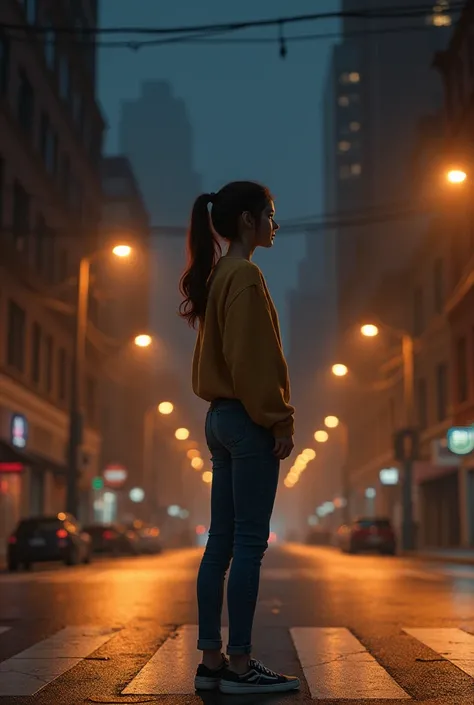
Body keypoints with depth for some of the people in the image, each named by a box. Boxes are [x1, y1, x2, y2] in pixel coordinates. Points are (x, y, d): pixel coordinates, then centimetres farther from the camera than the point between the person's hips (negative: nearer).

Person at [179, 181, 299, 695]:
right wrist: (279, 422, -14)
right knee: (249, 543, -6)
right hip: (248, 421, -10)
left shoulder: (218, 276, 18)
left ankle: (211, 661, 11)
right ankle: (239, 664, -1)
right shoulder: (245, 275, -11)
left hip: (222, 419, 10)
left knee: (221, 541, 8)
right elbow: (250, 359, -18)